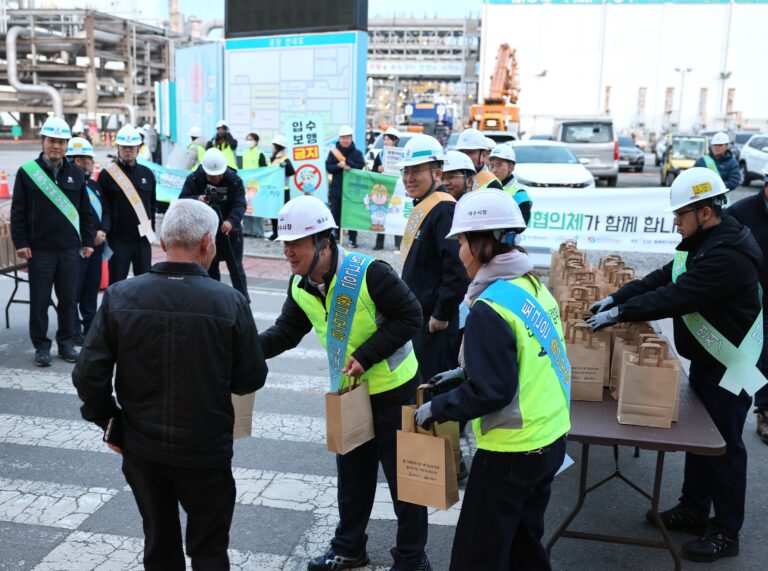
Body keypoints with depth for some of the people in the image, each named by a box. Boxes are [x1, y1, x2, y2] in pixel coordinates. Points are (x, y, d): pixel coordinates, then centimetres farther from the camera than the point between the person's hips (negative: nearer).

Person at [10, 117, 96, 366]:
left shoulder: (76, 173, 8)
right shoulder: (27, 172, -1)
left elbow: (86, 211, 11)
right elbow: (18, 212, -1)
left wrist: (88, 241, 8)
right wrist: (20, 243, -7)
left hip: (70, 249, 3)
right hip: (39, 250, -2)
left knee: (69, 299, 8)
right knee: (39, 301, 5)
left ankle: (66, 343, 21)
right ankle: (41, 346, 15)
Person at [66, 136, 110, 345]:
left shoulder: (93, 184, 16)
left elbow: (105, 211, 16)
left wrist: (103, 231, -3)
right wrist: (91, 236, -16)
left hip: (96, 245, 8)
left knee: (92, 289, 14)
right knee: (74, 290, 0)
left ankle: (90, 326, 24)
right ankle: (74, 331, 7)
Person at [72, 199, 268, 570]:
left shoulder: (119, 297, -11)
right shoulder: (230, 303, -18)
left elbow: (88, 375, -10)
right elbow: (250, 380, -9)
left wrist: (109, 422, 7)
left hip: (141, 447, 3)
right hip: (205, 452, -2)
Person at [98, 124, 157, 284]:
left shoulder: (147, 173, 9)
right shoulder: (107, 174, -3)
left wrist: (150, 229, 11)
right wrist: (105, 230, -8)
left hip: (143, 237, 4)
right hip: (118, 239, -4)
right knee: (116, 283, 1)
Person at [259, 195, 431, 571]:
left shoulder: (369, 273, -27)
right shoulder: (300, 286, -5)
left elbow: (409, 317, -22)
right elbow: (287, 332, 3)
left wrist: (366, 355, -26)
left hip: (394, 389, -7)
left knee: (403, 475, 6)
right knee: (352, 473, 20)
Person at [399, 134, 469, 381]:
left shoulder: (444, 210, -20)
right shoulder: (421, 207, 11)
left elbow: (458, 270, -26)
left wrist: (442, 315, -20)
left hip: (435, 322, -10)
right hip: (417, 314, 10)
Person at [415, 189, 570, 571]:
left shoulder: (489, 309, -23)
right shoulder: (533, 285, 4)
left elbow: (490, 392, -22)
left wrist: (436, 409, -9)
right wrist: (463, 374, 14)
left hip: (512, 452, -9)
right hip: (550, 438, 9)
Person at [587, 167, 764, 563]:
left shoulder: (728, 253, -27)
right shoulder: (704, 243, 6)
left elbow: (676, 297, -32)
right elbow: (663, 278, 6)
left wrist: (620, 313, -26)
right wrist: (615, 298, -5)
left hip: (730, 366, -10)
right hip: (705, 359, 10)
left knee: (724, 445, 3)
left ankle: (726, 532, 18)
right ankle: (694, 510, 34)